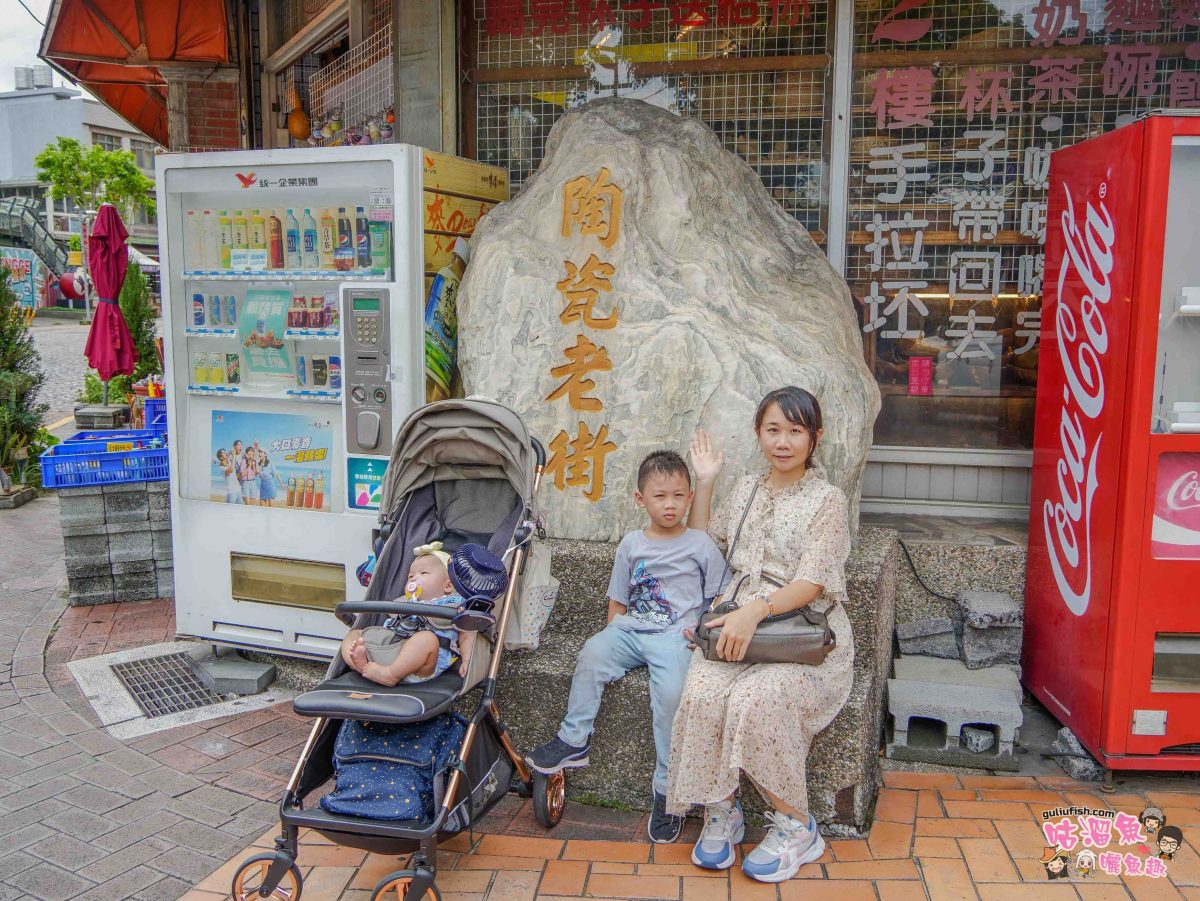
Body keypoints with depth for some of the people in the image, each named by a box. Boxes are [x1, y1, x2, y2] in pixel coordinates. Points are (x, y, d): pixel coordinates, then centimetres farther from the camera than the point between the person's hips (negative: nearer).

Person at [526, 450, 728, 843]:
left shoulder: (701, 545, 6)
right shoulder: (632, 544, 14)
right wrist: (613, 636, 5)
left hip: (676, 636, -3)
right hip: (630, 630, 3)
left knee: (671, 692, -28)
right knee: (592, 654, -26)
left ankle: (667, 791, -15)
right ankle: (574, 741, -11)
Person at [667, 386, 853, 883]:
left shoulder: (827, 500, -1)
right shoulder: (747, 489, 17)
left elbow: (810, 584, -13)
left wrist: (756, 609, -30)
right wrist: (704, 482, 19)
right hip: (740, 625, 4)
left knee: (755, 699, -33)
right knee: (702, 693, -27)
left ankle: (795, 824, -11)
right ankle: (721, 812, -8)